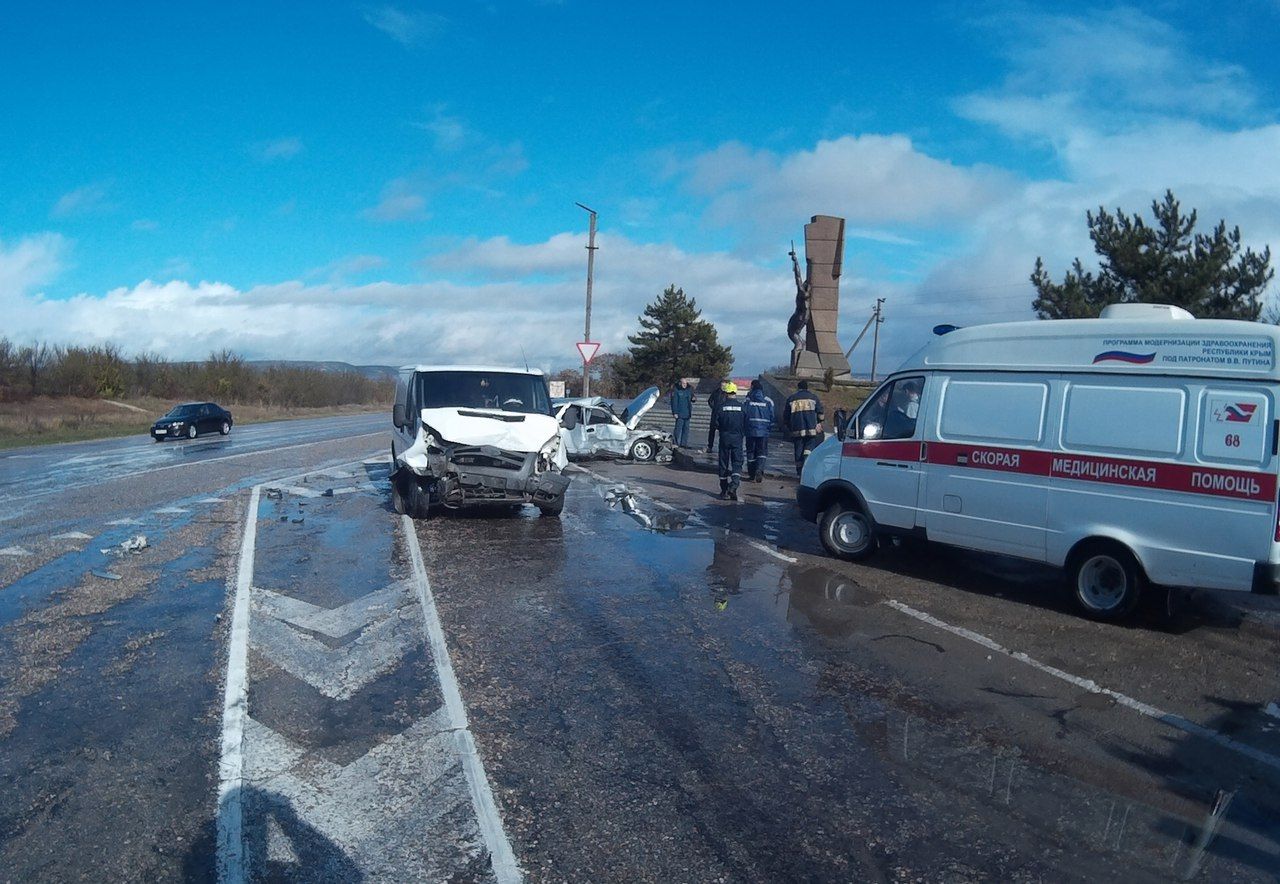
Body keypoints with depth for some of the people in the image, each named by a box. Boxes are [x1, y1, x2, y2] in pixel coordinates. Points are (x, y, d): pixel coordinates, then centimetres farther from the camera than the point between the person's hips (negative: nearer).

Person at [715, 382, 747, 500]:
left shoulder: (721, 406, -5)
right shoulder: (741, 406, -2)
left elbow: (716, 423, -2)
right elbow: (746, 423, 0)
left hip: (724, 437, 0)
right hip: (738, 438, 0)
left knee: (724, 464, 9)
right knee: (737, 463, 3)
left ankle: (724, 490, 13)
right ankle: (733, 486, -18)